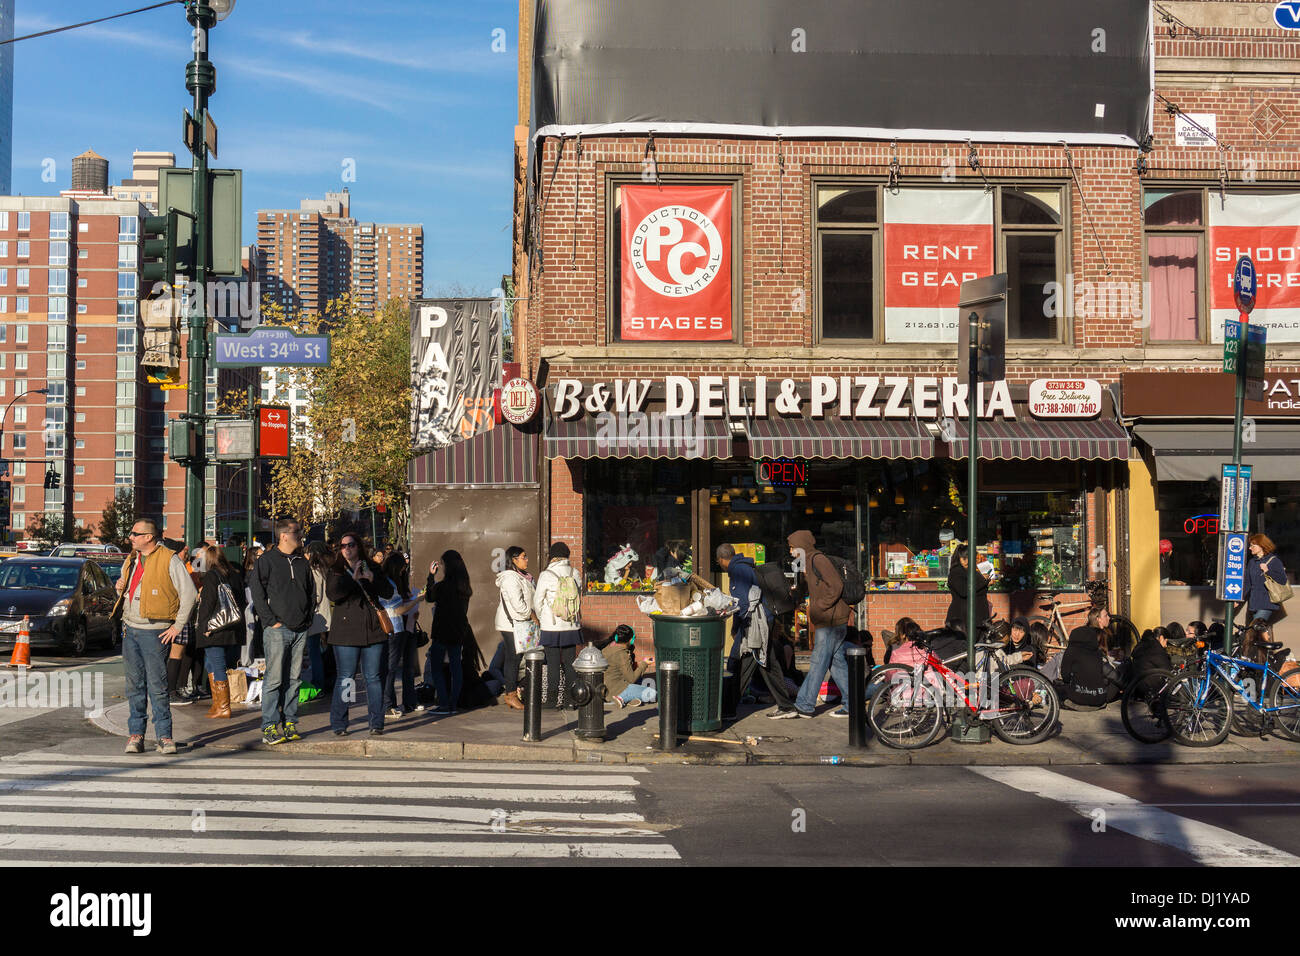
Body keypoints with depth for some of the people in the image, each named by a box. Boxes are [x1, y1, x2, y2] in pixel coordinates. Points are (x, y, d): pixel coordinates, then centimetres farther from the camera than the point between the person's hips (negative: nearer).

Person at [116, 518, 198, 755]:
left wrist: (178, 626, -9)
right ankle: (136, 734, 13)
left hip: (154, 632, -6)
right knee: (134, 685, 7)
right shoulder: (131, 560, 15)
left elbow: (189, 593, -9)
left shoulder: (169, 560, -7)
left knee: (157, 686, -5)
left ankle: (164, 735, 1)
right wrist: (120, 590, 4)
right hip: (130, 629, 6)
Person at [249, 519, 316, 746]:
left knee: (294, 680, 7)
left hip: (300, 630, 6)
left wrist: (309, 618, 11)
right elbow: (258, 595, -6)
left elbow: (312, 591, 22)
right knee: (274, 679, -7)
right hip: (278, 630, -5)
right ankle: (269, 727, -5)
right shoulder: (266, 561, -2)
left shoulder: (302, 562, 15)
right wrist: (271, 621, -11)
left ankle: (289, 723, 13)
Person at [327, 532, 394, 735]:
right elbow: (332, 594, -10)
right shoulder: (335, 571, 7)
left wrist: (372, 579, -8)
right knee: (345, 678, -3)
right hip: (346, 631, -2)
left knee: (374, 677, 3)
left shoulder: (372, 569, 14)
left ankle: (376, 724, 9)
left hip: (373, 630, 2)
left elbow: (388, 592, 7)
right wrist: (353, 579, -14)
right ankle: (338, 724, 6)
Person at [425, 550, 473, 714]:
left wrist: (431, 575, 6)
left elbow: (429, 598, 2)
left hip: (442, 632, -6)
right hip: (459, 631, 6)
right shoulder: (464, 586, 2)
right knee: (456, 667, 10)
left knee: (436, 668, 3)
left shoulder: (441, 586, -18)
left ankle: (444, 704, -3)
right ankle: (453, 703, 13)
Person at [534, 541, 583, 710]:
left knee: (553, 665, 4)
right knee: (570, 663, 12)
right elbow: (579, 597, 7)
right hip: (572, 626, 4)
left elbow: (537, 602, -4)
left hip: (552, 627, -4)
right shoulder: (575, 573, 0)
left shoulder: (546, 575, -11)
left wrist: (541, 618, 14)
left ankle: (554, 700, 7)